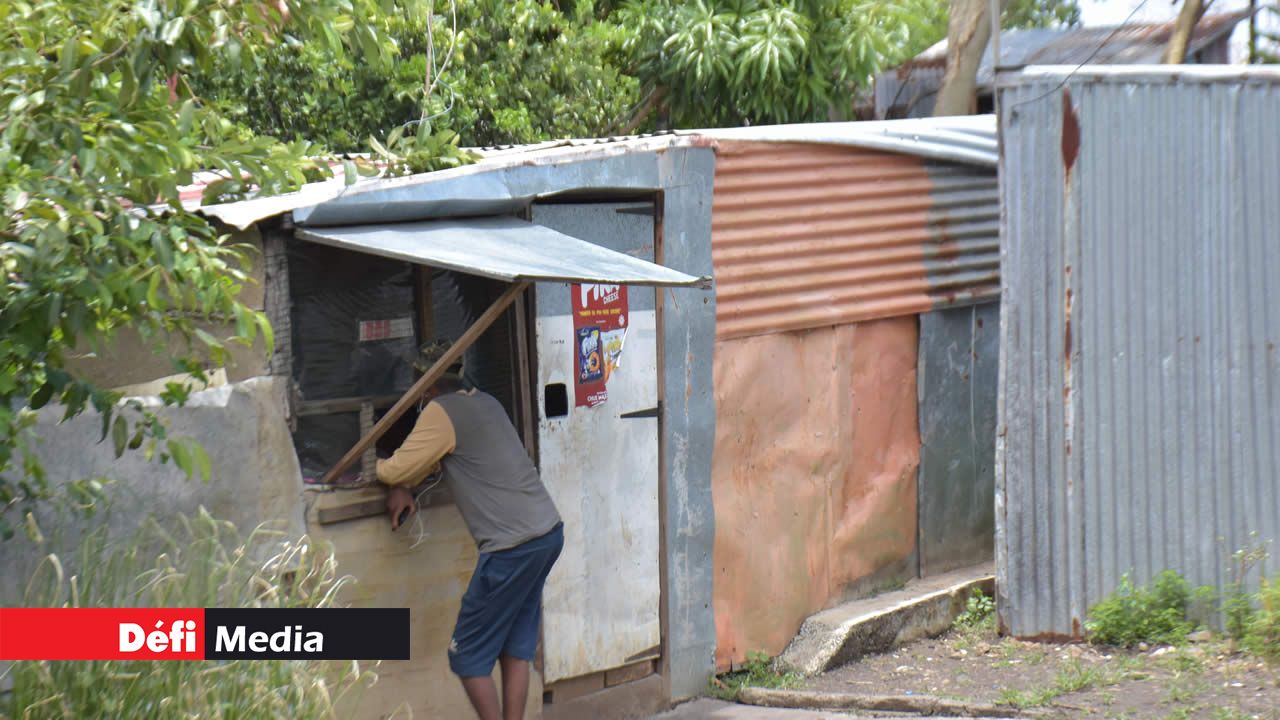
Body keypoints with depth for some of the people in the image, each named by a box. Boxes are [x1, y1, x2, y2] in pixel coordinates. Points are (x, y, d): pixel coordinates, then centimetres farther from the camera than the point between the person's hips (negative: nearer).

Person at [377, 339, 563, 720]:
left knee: (468, 654, 2)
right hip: (549, 531, 9)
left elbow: (397, 469, -6)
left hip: (513, 545, -9)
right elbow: (431, 458, 28)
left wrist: (377, 467, 15)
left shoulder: (440, 413, -7)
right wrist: (403, 486, 13)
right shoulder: (486, 403, 19)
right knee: (516, 647, 14)